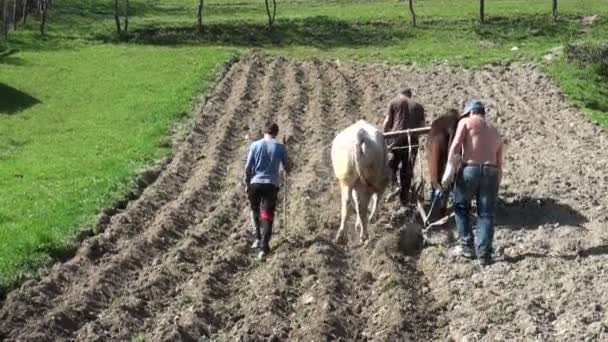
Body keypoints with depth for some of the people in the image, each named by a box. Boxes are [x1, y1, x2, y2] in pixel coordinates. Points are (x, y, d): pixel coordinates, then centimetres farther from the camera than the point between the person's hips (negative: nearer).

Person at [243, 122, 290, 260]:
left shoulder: (255, 145, 0)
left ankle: (258, 238, 30)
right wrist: (287, 172, 33)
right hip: (271, 184, -1)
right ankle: (264, 247, -11)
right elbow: (286, 166, 9)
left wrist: (247, 183, 11)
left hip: (255, 183, 1)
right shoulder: (280, 147, -1)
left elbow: (248, 167, -1)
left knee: (256, 212, 23)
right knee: (267, 215, -2)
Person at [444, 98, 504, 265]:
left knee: (461, 207, 16)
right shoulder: (495, 131, 26)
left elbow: (455, 145, -6)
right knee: (486, 214, 7)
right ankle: (484, 253, 0)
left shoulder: (466, 122, 11)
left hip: (469, 169, -3)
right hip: (490, 172, 3)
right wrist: (496, 186, 26)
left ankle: (467, 246, 12)